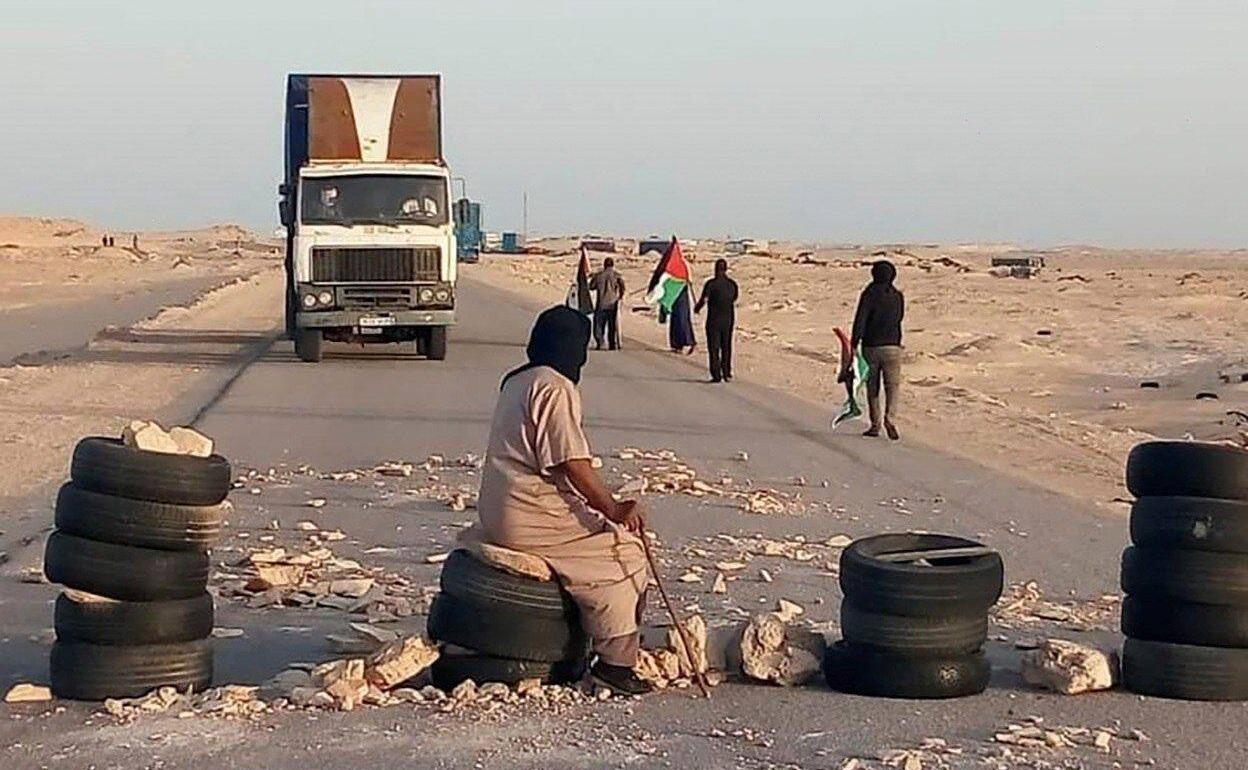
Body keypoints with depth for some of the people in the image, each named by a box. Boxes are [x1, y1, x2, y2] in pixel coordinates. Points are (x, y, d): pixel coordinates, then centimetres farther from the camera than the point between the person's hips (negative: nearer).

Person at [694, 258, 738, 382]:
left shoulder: (711, 284, -12)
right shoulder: (732, 284, 0)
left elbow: (703, 300, -16)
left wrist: (697, 309, 4)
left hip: (714, 320, -4)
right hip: (728, 319, 4)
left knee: (714, 348, 3)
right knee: (726, 347, 15)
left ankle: (716, 375, -1)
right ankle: (727, 374, 17)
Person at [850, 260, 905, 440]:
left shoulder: (869, 294, -6)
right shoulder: (898, 296, 5)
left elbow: (860, 320, -15)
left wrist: (854, 343, -17)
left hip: (870, 346, -1)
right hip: (892, 346, 1)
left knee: (872, 387, 9)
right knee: (892, 385, -1)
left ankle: (875, 425, 12)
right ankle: (889, 417, -24)